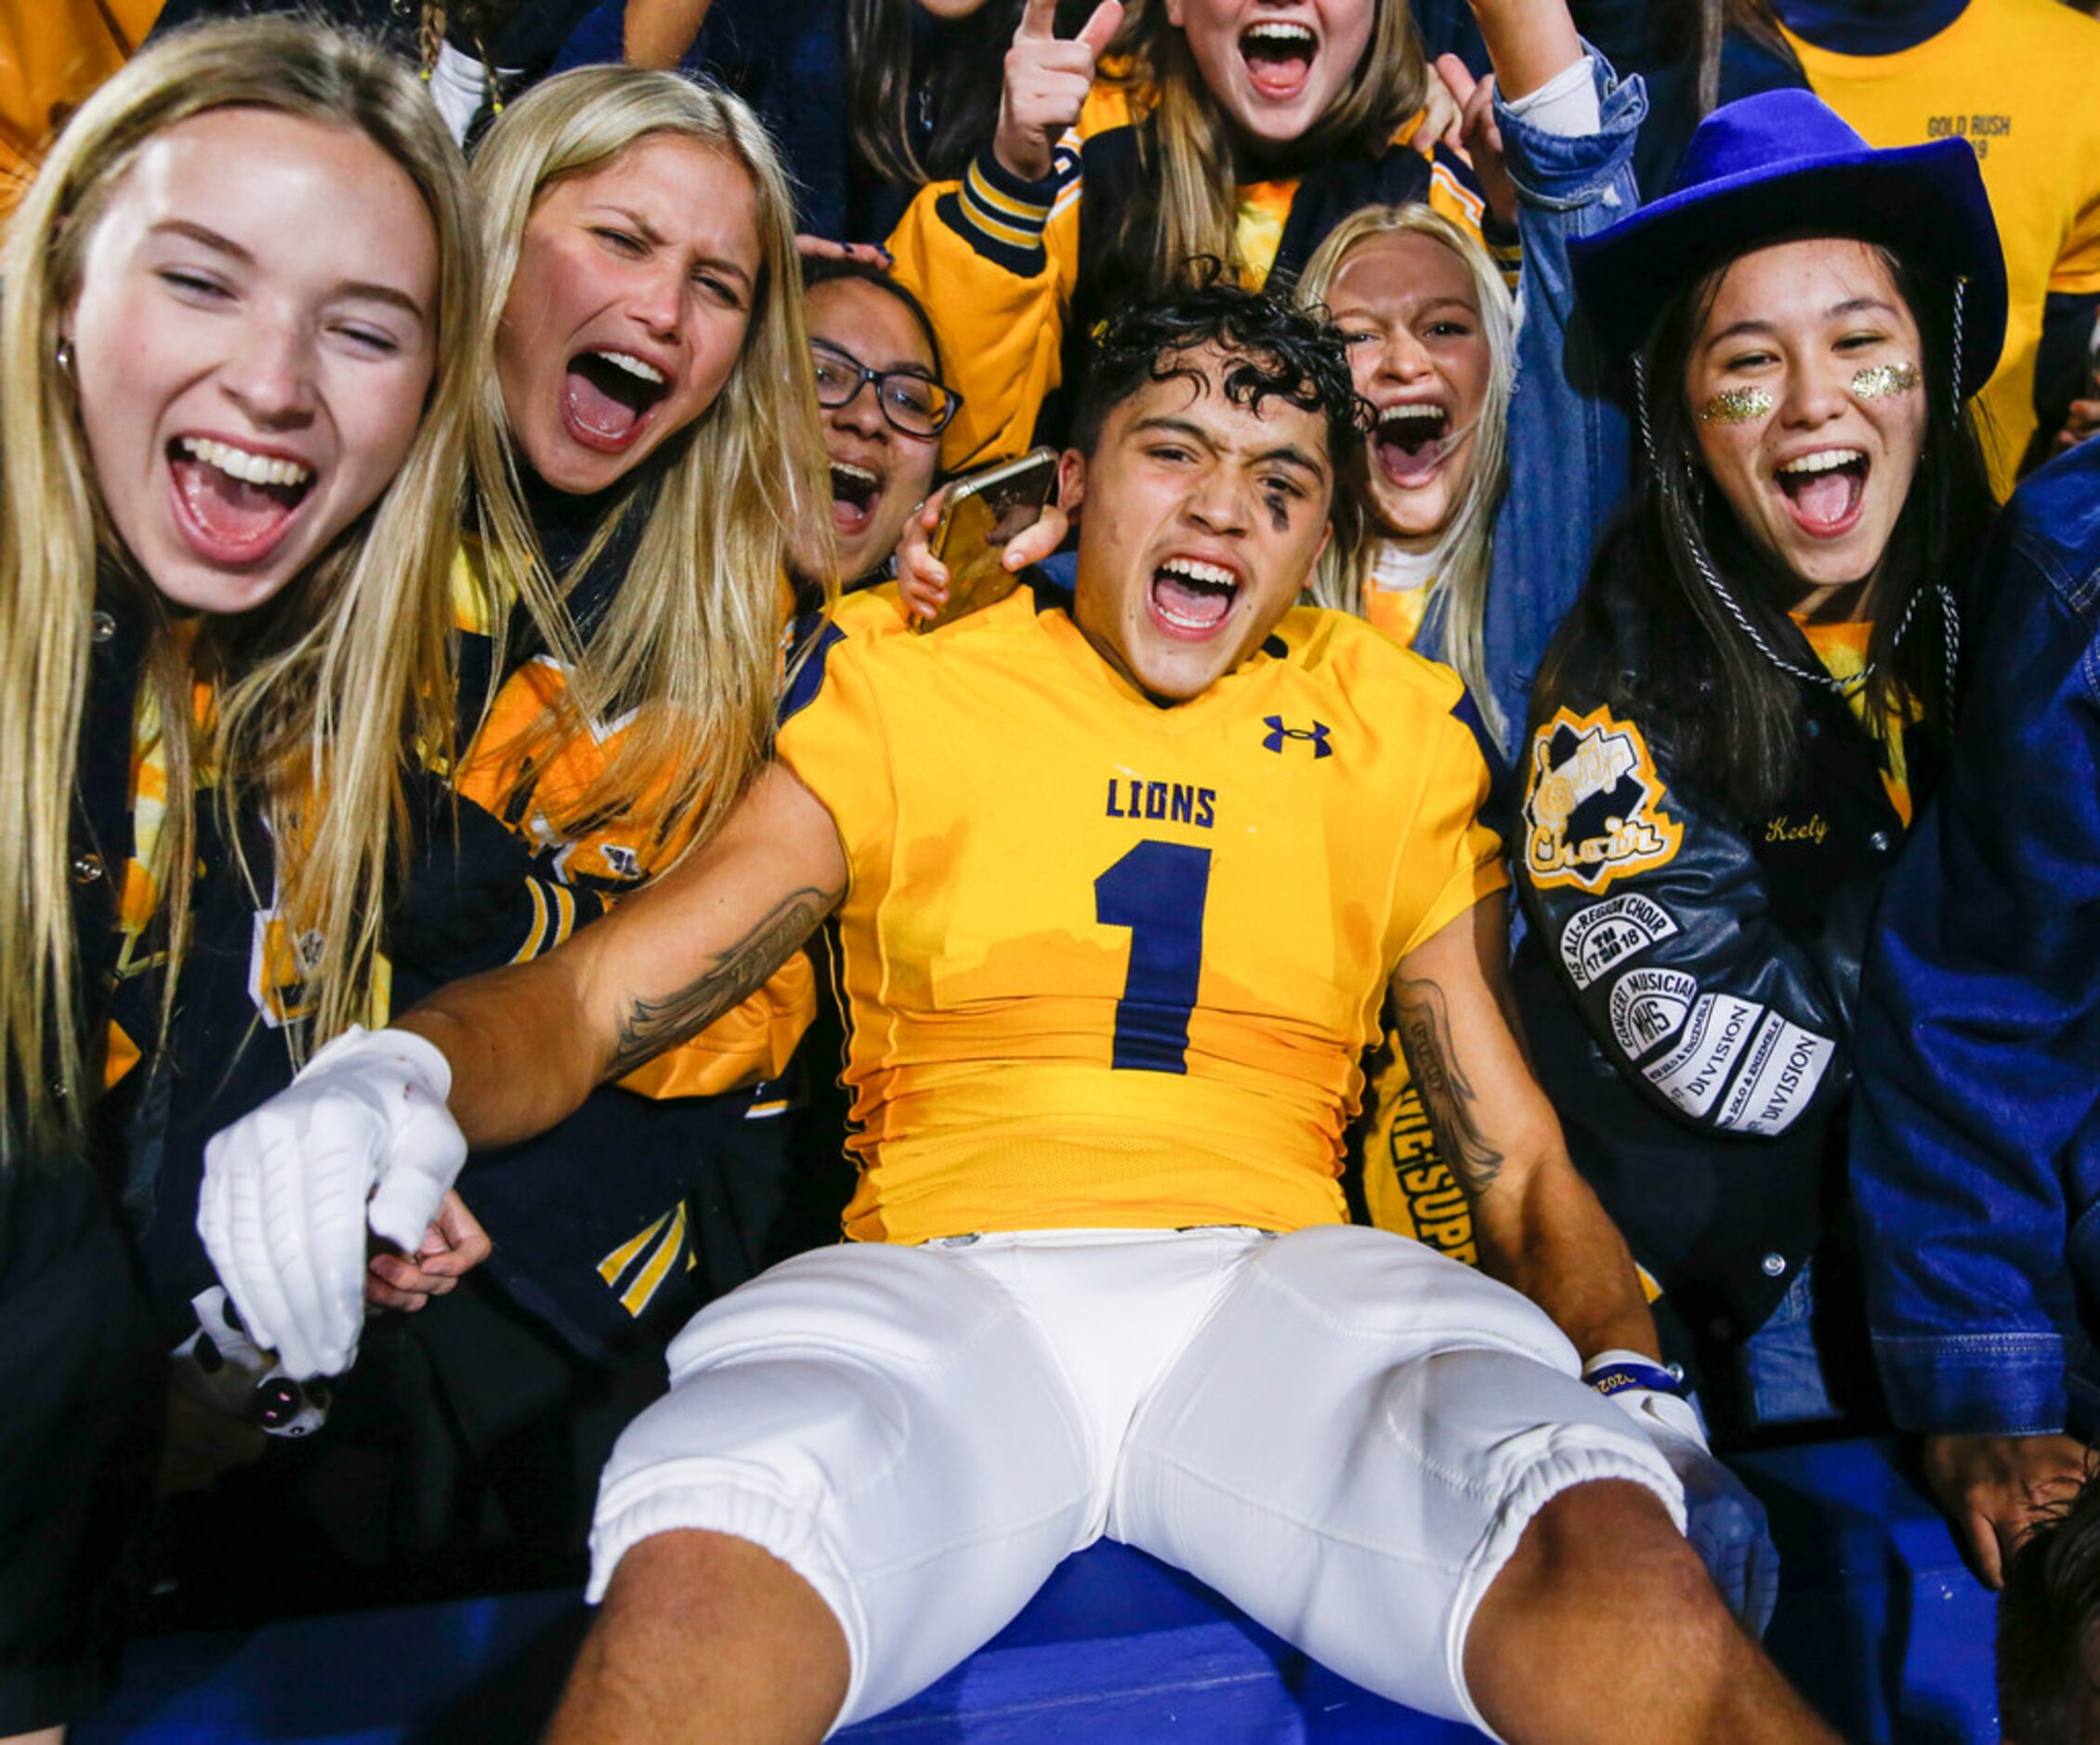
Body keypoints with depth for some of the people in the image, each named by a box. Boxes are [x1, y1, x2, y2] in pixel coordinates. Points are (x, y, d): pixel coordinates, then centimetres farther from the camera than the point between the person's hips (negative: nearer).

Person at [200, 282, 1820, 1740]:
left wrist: (1642, 1388, -3)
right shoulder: (910, 696, 12)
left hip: (1281, 1287, 2)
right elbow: (585, 998, 6)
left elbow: (1519, 1145, 16)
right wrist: (402, 1077, -17)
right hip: (941, 1284, -1)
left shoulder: (1393, 731, 17)